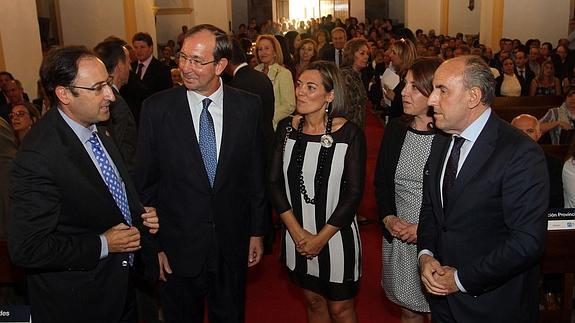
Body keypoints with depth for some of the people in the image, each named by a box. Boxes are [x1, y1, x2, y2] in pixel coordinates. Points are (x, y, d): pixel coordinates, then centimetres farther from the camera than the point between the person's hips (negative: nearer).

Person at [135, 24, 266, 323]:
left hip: (232, 245, 1)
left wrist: (257, 231, 4)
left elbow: (256, 175, 1)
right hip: (178, 247, -1)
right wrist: (154, 244, -5)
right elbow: (146, 183, -5)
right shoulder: (157, 108, -10)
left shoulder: (248, 106, -5)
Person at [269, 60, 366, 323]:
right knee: (313, 301, 22)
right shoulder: (287, 128, -3)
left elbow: (354, 194, -13)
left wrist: (321, 238, -12)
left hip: (336, 237, -3)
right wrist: (297, 231, -9)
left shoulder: (350, 134, -14)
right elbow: (275, 182, -2)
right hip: (297, 236, 4)